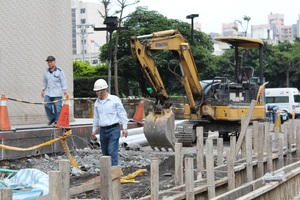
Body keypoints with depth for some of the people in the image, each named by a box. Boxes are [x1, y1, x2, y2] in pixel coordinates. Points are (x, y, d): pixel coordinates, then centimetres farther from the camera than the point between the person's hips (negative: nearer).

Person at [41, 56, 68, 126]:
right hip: (48, 93, 5)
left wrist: (64, 90, -9)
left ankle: (57, 120, 6)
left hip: (57, 93, -4)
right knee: (47, 105, -6)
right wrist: (43, 90, 17)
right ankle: (51, 118, 12)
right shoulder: (46, 72, 13)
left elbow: (63, 81, -3)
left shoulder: (59, 71, -1)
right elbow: (44, 82, 22)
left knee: (58, 107, -4)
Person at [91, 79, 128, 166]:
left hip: (114, 129, -5)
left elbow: (122, 113, -2)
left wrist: (124, 128, -6)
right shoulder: (97, 102, 11)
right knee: (105, 153, 8)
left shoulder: (115, 99, -4)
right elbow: (96, 118, 21)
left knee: (112, 151, -14)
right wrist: (94, 130, 21)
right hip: (103, 130, 5)